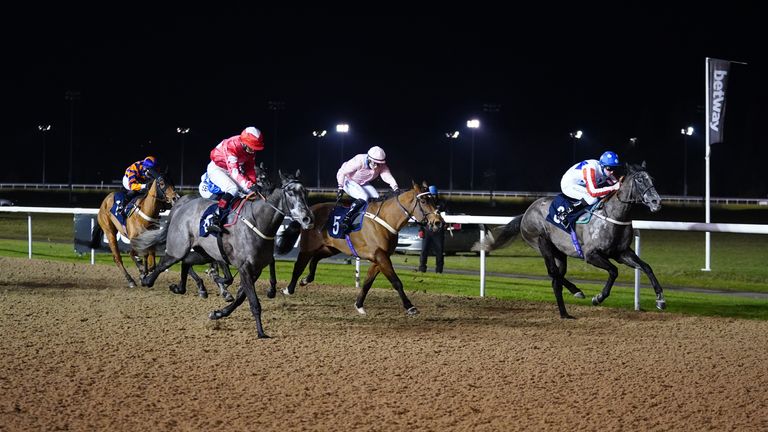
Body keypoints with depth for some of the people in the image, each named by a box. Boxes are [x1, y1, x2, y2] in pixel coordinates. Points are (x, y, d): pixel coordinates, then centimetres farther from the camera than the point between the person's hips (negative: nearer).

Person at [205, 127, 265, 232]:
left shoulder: (250, 150, -9)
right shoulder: (231, 146, -34)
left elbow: (250, 168, 1)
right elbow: (234, 171, -41)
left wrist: (253, 184, -13)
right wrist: (249, 185, -49)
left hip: (231, 170, 8)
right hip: (216, 169, -8)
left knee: (253, 192, -1)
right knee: (233, 188, -33)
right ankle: (215, 220, -39)